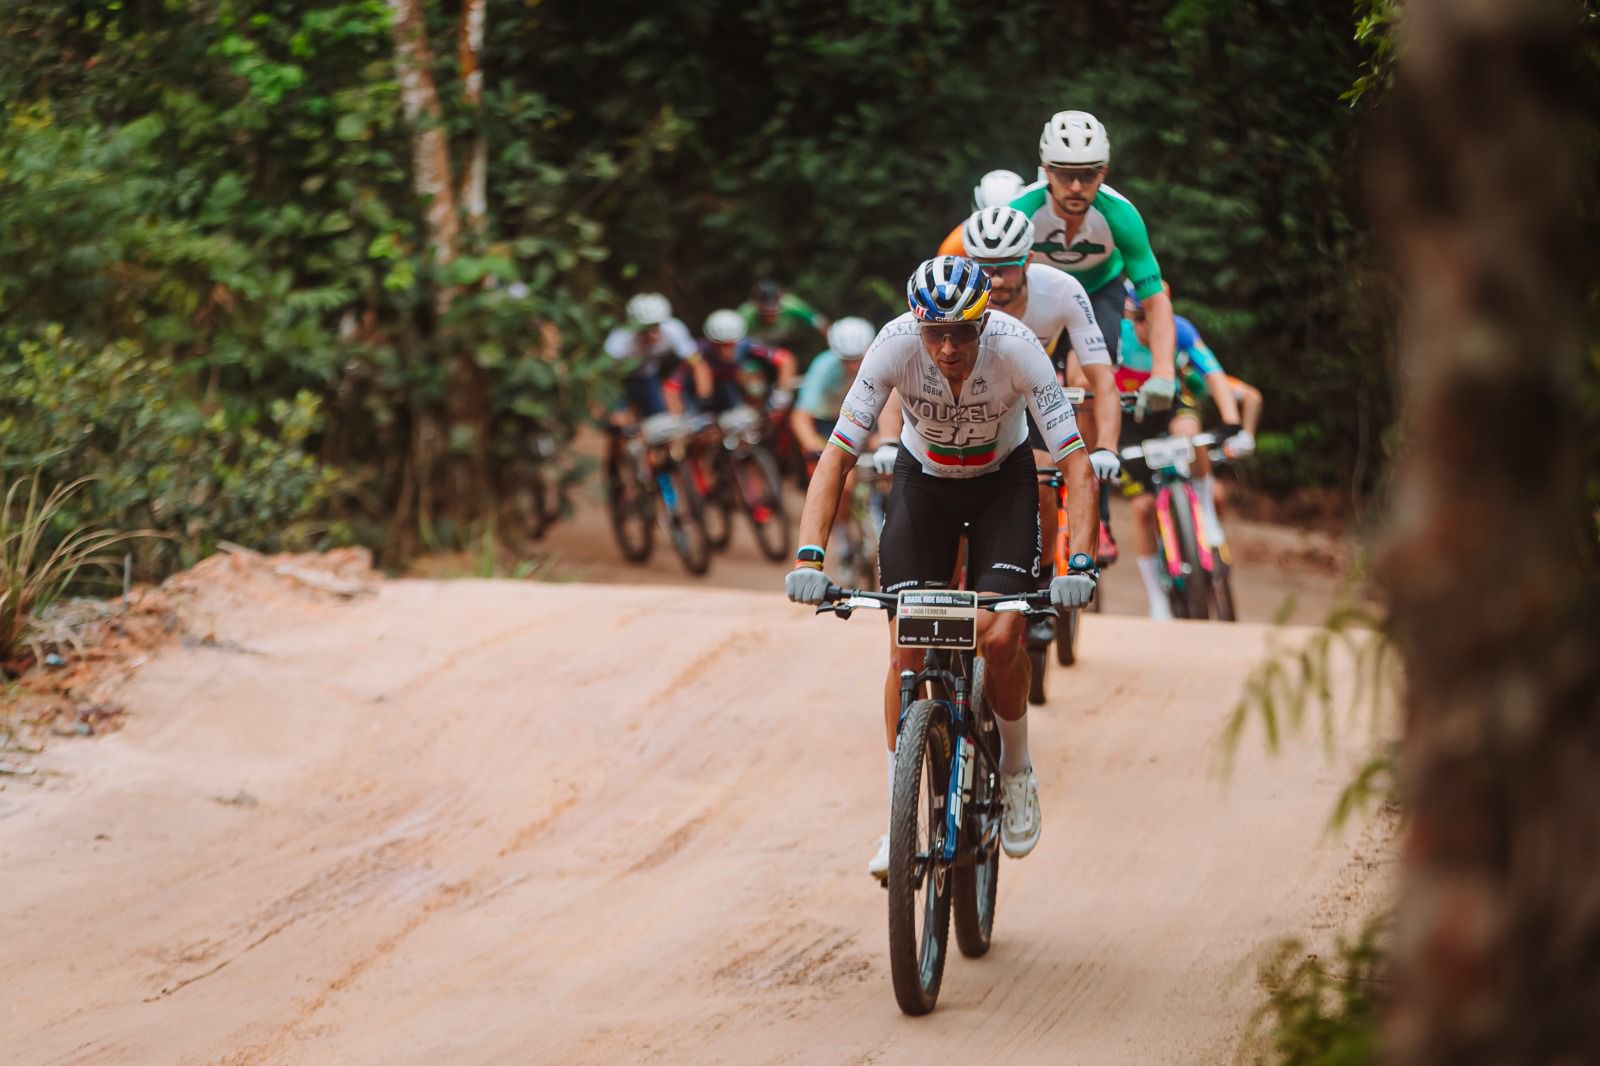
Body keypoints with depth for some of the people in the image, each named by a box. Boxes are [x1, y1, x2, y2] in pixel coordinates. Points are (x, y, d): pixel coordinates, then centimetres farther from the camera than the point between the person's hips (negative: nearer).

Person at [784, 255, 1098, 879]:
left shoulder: (1017, 348, -32)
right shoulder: (895, 346, -29)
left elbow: (1077, 466, -30)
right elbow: (837, 456, -28)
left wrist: (1078, 563, -43)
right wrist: (809, 558, -40)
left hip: (1003, 482, -1)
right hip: (923, 479, 1)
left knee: (999, 637, -20)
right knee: (907, 649, -11)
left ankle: (1016, 770, 8)